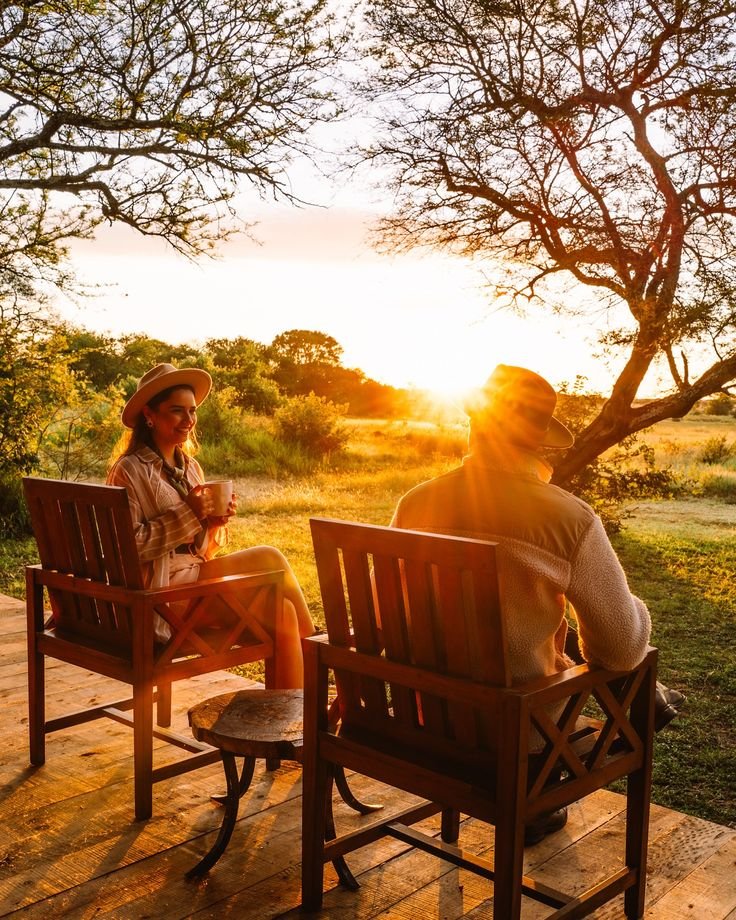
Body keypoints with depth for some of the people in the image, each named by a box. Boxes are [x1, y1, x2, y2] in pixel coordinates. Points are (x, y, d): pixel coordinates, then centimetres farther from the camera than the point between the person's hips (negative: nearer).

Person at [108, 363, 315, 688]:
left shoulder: (190, 467, 14)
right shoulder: (130, 470, -8)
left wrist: (212, 525, -5)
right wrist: (186, 513, -20)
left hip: (194, 579, 7)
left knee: (283, 613, -14)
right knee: (269, 559, -17)